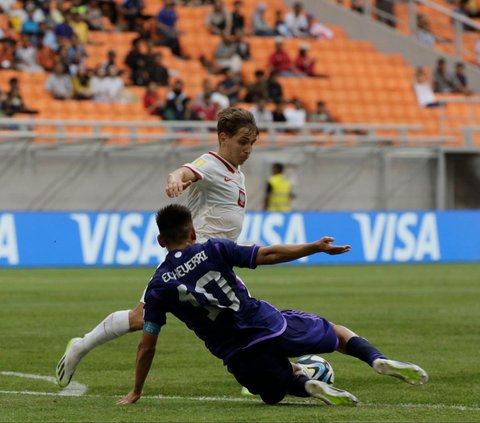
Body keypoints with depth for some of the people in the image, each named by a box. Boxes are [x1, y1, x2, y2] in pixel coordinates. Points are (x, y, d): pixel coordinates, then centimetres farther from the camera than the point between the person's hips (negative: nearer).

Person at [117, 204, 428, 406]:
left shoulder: (158, 286, 3)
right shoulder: (212, 250, 2)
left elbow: (147, 345, 4)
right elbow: (268, 255, -3)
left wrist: (135, 392, 14)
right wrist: (317, 247, 6)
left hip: (240, 356, 0)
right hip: (272, 326, 0)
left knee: (286, 381, 31)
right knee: (337, 332, 22)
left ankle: (309, 386, -7)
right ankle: (379, 361, -9)